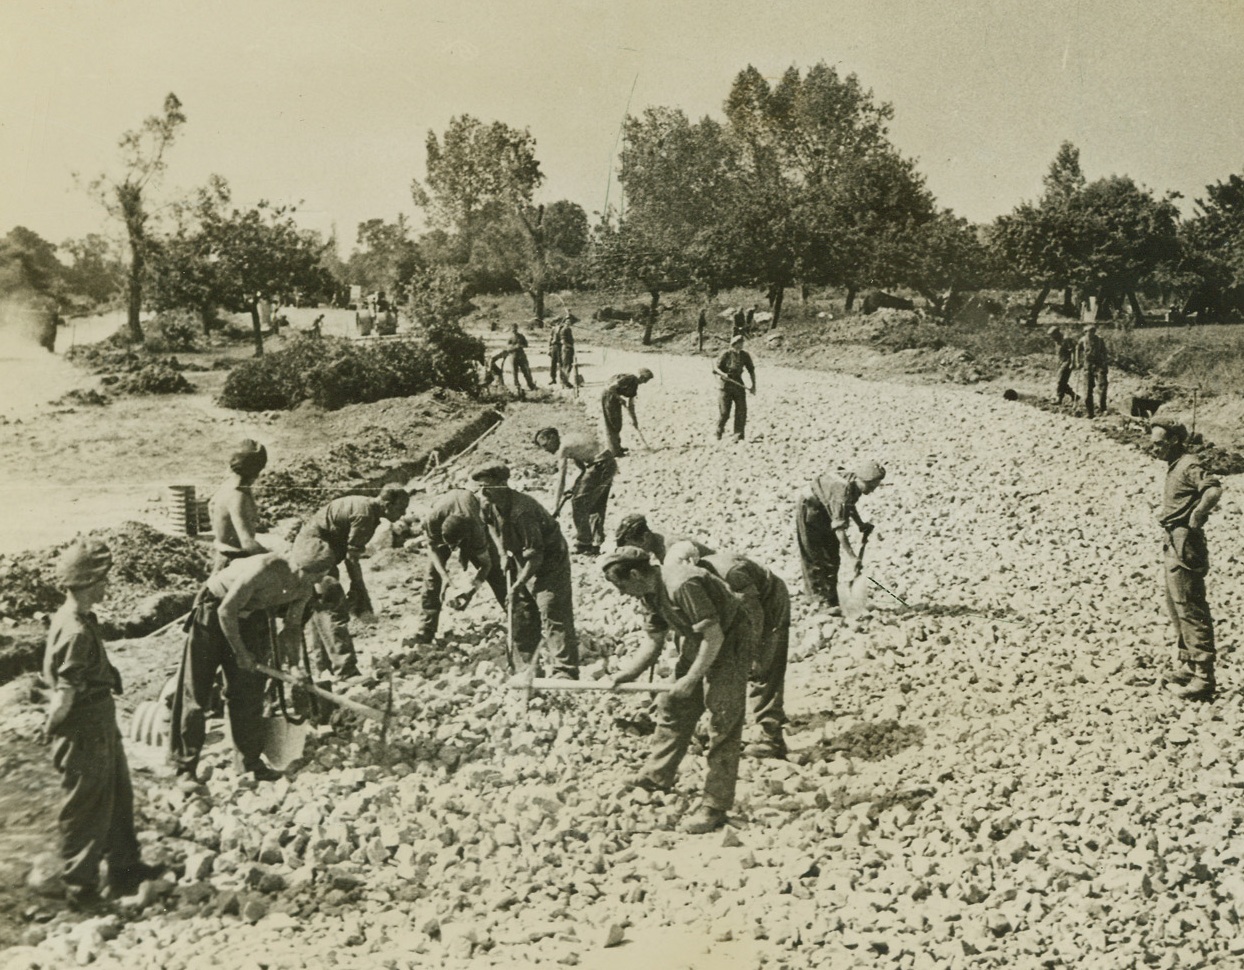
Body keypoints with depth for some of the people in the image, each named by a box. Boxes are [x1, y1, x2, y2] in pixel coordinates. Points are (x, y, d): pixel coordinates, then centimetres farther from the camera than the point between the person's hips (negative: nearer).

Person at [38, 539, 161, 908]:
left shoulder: (79, 619, 3)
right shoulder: (76, 632, -27)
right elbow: (64, 694, -27)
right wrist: (53, 730, -15)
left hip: (101, 726, 10)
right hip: (84, 734, -10)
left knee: (119, 795, 21)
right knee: (87, 809, 6)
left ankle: (124, 867, 36)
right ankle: (78, 887, 22)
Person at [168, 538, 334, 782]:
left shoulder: (305, 588, -13)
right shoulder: (265, 569, -35)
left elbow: (292, 626, 3)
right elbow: (226, 611, -27)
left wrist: (292, 664, -8)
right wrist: (240, 652, -17)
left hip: (249, 615, 6)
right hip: (214, 609, -6)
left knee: (249, 690, 5)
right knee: (195, 690, -3)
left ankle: (252, 763, 14)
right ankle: (185, 766, 6)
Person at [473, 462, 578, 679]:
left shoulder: (521, 510, -33)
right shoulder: (488, 506, -6)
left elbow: (535, 553, -30)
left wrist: (519, 583, -28)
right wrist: (503, 554, 3)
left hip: (549, 562, -9)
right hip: (524, 564, 9)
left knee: (553, 616, -13)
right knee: (520, 616, 15)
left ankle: (566, 671, -13)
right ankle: (525, 665, 29)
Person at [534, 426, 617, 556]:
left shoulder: (564, 447, -11)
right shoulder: (570, 441, 16)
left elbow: (561, 480, -14)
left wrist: (556, 507, -13)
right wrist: (575, 487, 9)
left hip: (600, 466, -9)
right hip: (611, 464, 9)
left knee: (578, 502, -2)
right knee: (597, 506, 17)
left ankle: (583, 544, 2)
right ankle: (595, 544, 23)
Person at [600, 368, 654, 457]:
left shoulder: (634, 385, 11)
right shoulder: (628, 379, -19)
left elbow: (630, 404, 17)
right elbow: (610, 387, -25)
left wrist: (633, 419, 17)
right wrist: (620, 399, -17)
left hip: (615, 400, 10)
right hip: (608, 396, -10)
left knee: (617, 424, 18)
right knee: (612, 425, -6)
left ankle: (617, 447, 30)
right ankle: (614, 452, -3)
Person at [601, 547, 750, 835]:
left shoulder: (682, 585, -31)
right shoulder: (651, 593, -1)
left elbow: (714, 636, -29)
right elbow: (655, 643, 8)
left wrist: (691, 680, -23)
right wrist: (625, 675, -2)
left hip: (728, 643, -9)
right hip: (697, 644, 9)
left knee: (722, 726, -8)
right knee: (673, 706, 13)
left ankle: (714, 808, -3)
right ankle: (656, 778, 29)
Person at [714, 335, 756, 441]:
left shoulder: (745, 355, 2)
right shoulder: (726, 355, -8)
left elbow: (751, 370, 11)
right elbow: (716, 367, -9)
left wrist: (754, 385, 5)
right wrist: (723, 374, -29)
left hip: (738, 384, 3)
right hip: (725, 385, -3)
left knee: (741, 410, -6)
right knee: (724, 412, -1)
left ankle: (739, 436, -1)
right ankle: (719, 430, 25)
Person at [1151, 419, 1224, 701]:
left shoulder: (1190, 465, -15)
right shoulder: (1175, 465, 14)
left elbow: (1214, 489, -32)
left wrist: (1196, 517, -26)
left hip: (1185, 546, -11)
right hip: (1175, 544, 11)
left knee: (1191, 610, -8)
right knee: (1176, 607, 19)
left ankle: (1202, 680, -4)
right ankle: (1188, 667, 30)